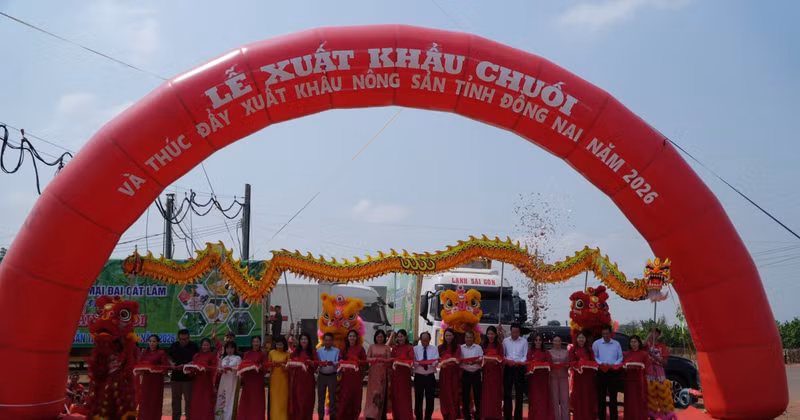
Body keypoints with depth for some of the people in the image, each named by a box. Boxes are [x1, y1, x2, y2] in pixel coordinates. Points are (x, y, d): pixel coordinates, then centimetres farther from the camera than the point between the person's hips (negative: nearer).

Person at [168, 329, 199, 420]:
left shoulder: (193, 346, -3)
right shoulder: (174, 346, 8)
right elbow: (169, 358, 16)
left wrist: (186, 365, -20)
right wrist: (172, 363, -6)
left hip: (188, 377, -4)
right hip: (176, 376, 4)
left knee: (188, 399, -2)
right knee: (175, 399, 12)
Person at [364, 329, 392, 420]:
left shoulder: (387, 348, 6)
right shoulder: (371, 347, 7)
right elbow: (367, 358, 2)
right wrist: (375, 359, -15)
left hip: (383, 372, 0)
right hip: (373, 372, 0)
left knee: (382, 393, 3)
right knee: (372, 393, -5)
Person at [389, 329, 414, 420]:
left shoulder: (409, 348, -1)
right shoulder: (394, 347, 12)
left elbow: (411, 360, -10)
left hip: (405, 373, -4)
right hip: (395, 373, 4)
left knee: (404, 395, -4)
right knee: (395, 395, 5)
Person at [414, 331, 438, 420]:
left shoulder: (434, 349, 5)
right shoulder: (415, 349, 3)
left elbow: (436, 361, -9)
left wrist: (432, 363, -32)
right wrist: (417, 363, -29)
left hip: (430, 377, 0)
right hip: (419, 377, 0)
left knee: (430, 399, 4)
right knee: (418, 399, 5)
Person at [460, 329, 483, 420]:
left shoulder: (478, 347, 5)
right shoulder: (461, 348, 4)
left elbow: (482, 359, -1)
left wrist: (475, 362, -19)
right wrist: (464, 362, -19)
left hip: (476, 373, 0)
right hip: (465, 373, 0)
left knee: (477, 393, 2)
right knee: (465, 394, 4)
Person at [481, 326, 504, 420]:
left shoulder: (499, 345, 0)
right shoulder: (483, 344, 9)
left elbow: (501, 357, -3)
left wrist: (495, 360, -20)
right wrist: (483, 359, -8)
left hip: (496, 370, -2)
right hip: (486, 370, 2)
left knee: (495, 392, -1)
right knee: (486, 392, 1)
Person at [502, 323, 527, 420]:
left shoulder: (524, 341, 3)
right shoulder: (505, 341, 7)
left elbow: (525, 356, 0)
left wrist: (519, 362, -17)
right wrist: (505, 361, -11)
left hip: (520, 368, -1)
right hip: (508, 367, 1)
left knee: (519, 393, 2)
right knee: (507, 392, 2)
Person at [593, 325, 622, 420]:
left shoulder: (616, 344, 8)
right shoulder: (596, 343, 2)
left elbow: (620, 357, 9)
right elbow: (595, 357, 1)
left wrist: (614, 364, -8)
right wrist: (601, 363, -15)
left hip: (613, 372, 1)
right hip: (601, 372, -1)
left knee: (613, 396, 5)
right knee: (601, 396, 2)